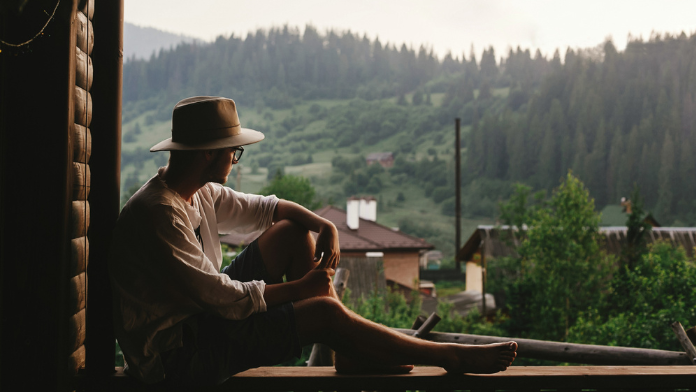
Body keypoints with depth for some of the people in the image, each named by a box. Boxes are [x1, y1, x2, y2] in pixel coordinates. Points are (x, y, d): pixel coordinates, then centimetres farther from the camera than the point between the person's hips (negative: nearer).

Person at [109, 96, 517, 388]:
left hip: (204, 314, 10)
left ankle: (353, 351, 2)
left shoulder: (200, 193, 2)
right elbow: (227, 300, -26)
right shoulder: (158, 214, -26)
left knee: (293, 231, 3)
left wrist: (325, 225, -4)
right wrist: (300, 287, -15)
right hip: (178, 355, -10)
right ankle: (453, 359, -6)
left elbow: (265, 207, 15)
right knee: (323, 312, -21)